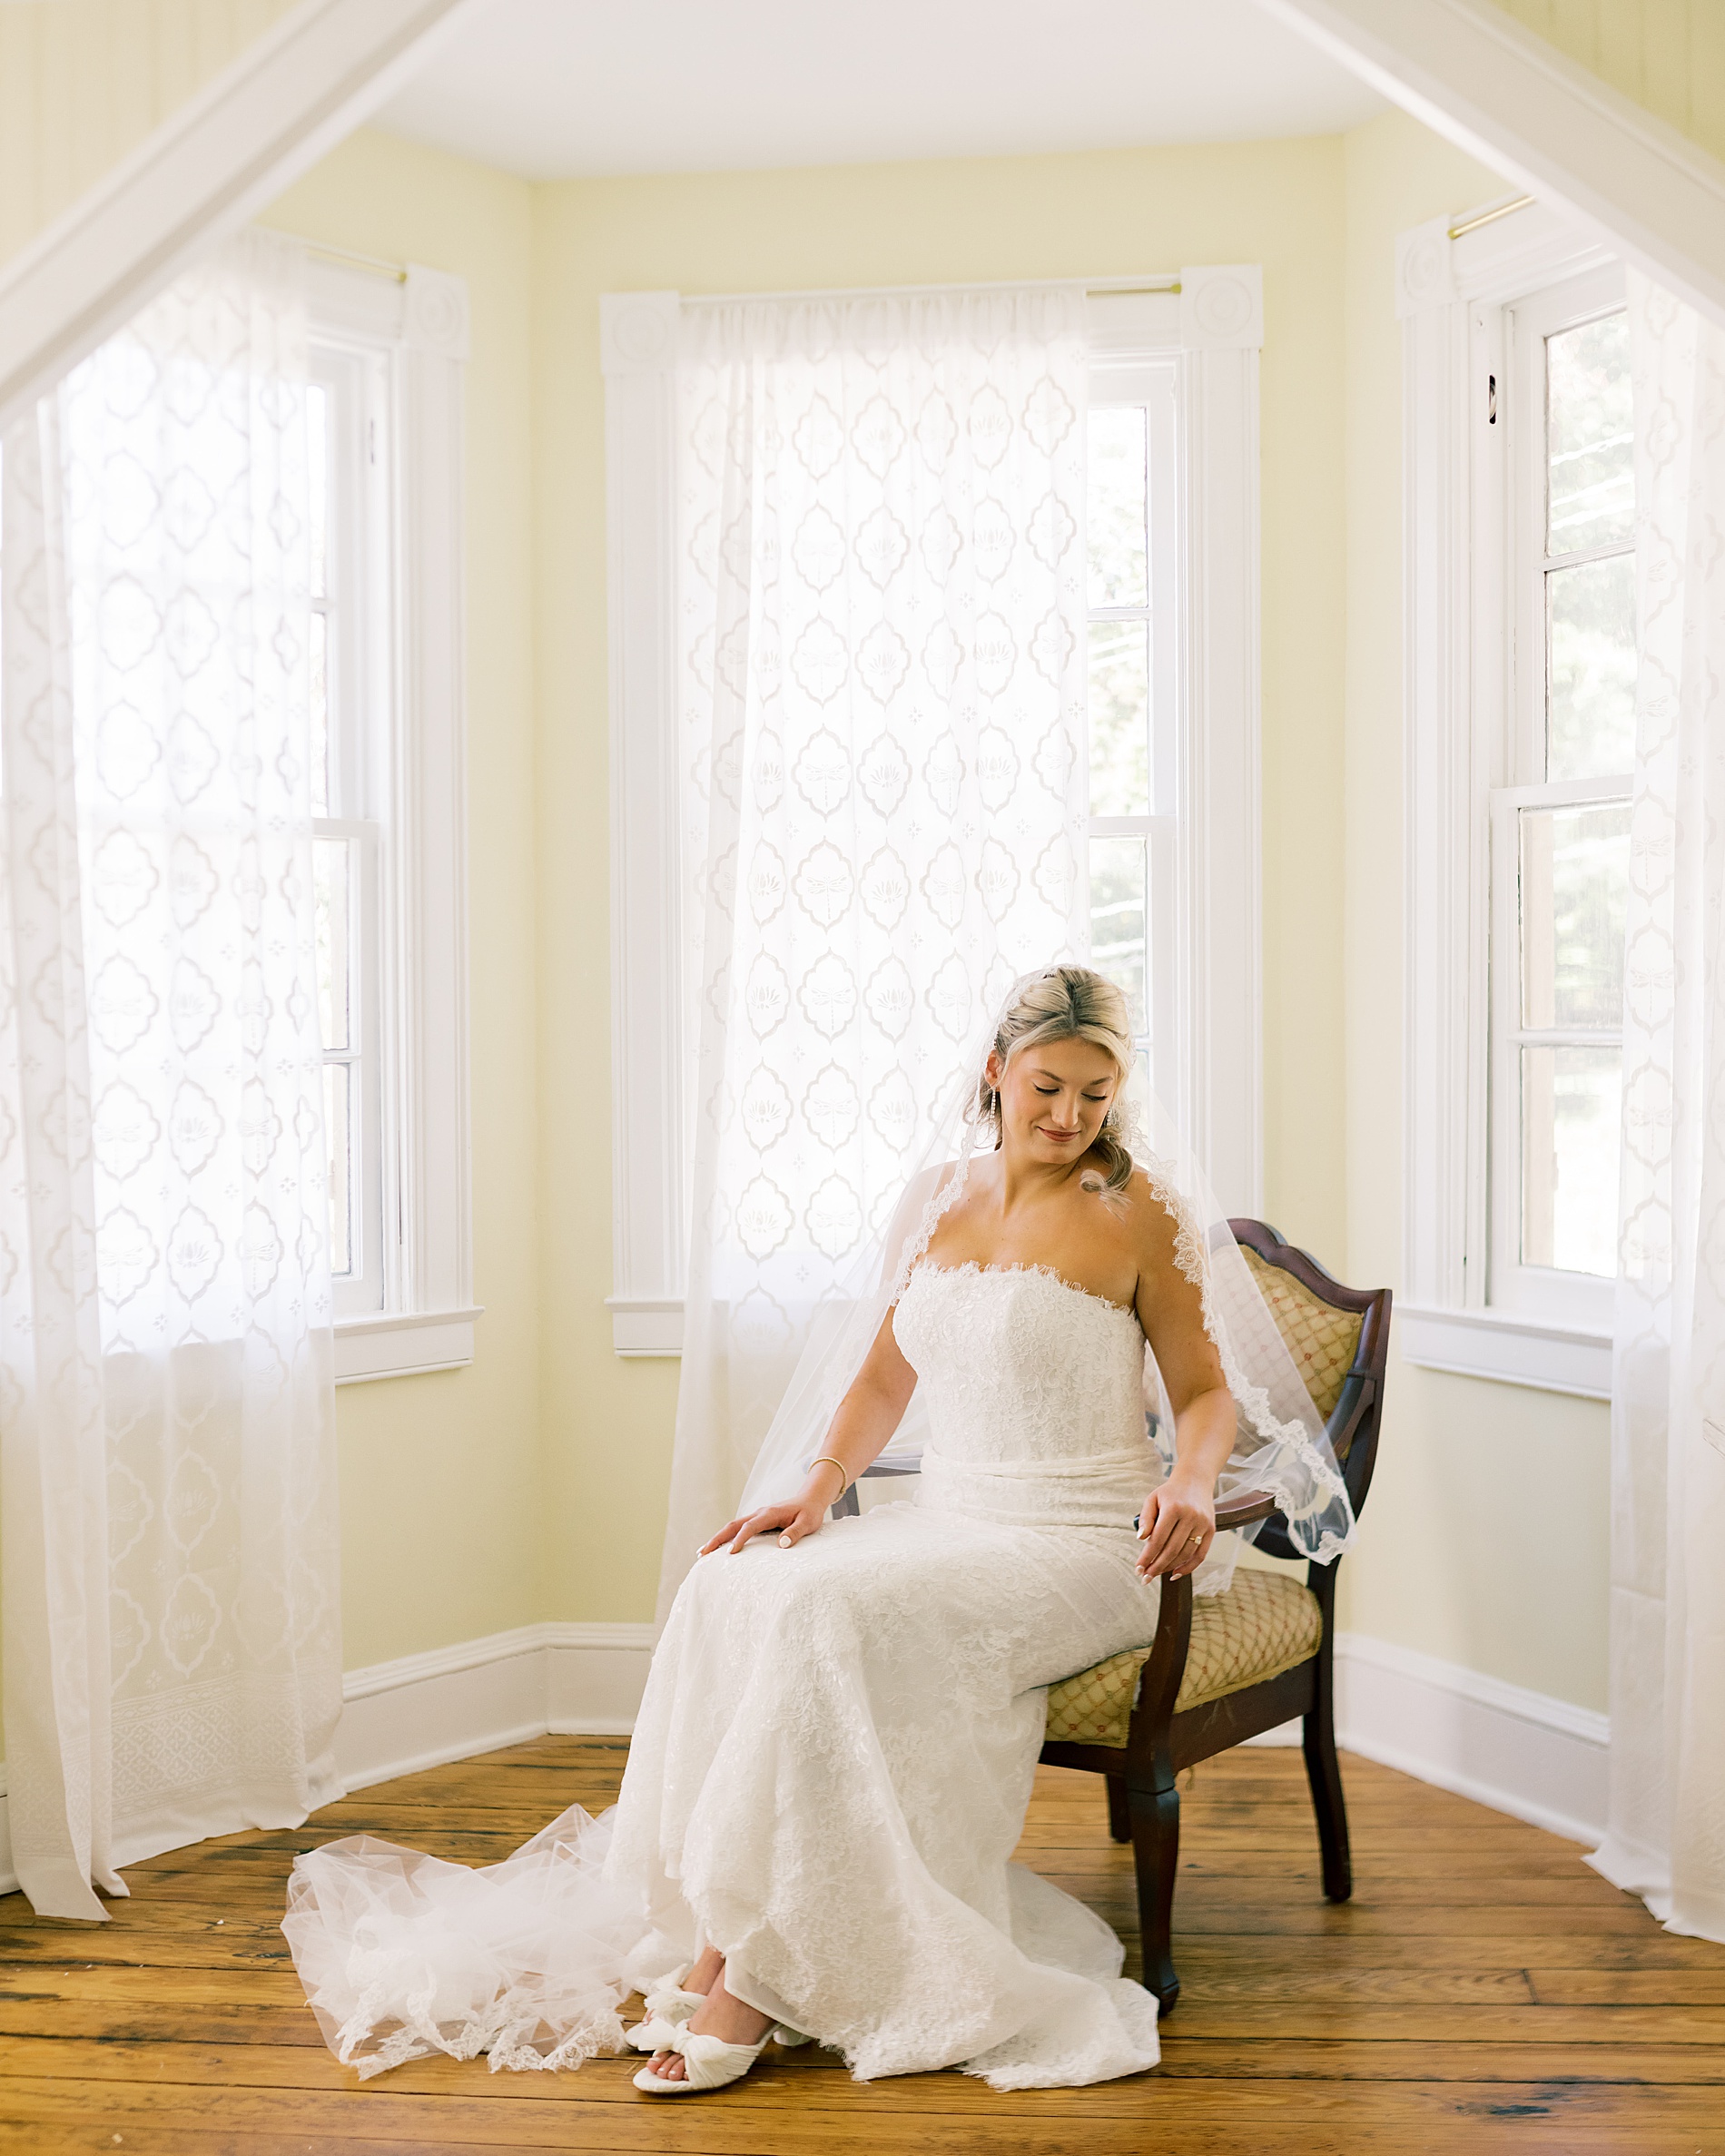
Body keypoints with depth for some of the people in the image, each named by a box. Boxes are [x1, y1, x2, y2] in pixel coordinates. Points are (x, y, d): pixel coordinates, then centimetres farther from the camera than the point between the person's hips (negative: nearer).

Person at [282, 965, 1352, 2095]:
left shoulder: (1140, 1211, -3)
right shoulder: (937, 1198, 11)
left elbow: (1208, 1391, 1)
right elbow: (883, 1376, 16)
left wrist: (1192, 1482, -20)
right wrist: (819, 1482, 0)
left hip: (1084, 1549, -5)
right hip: (948, 1522, 6)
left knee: (837, 1612, -30)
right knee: (732, 1585, -21)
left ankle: (760, 1969, -20)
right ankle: (718, 1933, -18)